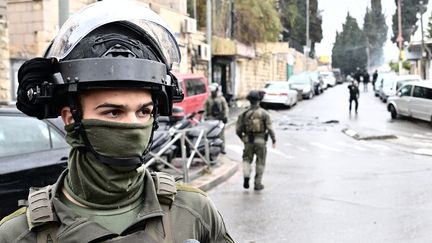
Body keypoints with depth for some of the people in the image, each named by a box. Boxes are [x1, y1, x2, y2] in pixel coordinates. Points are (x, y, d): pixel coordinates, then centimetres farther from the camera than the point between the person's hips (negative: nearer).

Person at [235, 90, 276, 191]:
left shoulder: (244, 114, -1)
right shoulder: (264, 113, -7)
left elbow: (238, 130, 0)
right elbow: (269, 128, -11)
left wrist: (243, 138, 17)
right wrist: (274, 140, -1)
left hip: (248, 141, 1)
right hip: (260, 141, -1)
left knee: (247, 160, 18)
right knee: (260, 163, 12)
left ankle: (246, 176, -6)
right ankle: (257, 184, 16)